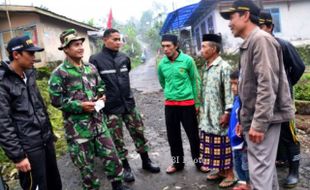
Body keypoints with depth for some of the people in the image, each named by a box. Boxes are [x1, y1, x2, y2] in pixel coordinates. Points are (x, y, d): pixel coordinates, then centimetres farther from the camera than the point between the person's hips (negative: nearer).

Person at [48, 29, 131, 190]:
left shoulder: (91, 68, 8)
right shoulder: (59, 73, -10)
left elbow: (100, 87, 21)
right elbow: (56, 100, -13)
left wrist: (101, 96, 0)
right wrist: (79, 105, -18)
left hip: (98, 121, 5)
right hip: (77, 127, -5)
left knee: (110, 154, 10)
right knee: (85, 163, 8)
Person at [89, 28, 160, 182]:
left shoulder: (124, 58, 4)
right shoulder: (96, 60, -10)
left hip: (128, 104, 4)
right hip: (111, 107, -4)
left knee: (138, 133, 11)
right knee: (117, 139, 7)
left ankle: (146, 161, 29)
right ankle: (126, 167, 24)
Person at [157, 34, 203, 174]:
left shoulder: (187, 60, -9)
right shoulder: (162, 63, 1)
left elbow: (195, 81, -2)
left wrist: (196, 102, -1)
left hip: (187, 103, -3)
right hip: (170, 104, 4)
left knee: (193, 134, 6)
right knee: (173, 135, 11)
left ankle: (198, 161, 24)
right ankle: (177, 162, 28)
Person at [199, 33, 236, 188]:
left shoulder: (224, 67, -14)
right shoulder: (205, 68, 11)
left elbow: (229, 92, -17)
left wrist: (227, 113, -19)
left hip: (219, 115, -8)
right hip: (207, 116, 8)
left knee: (223, 145, 2)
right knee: (213, 145, 15)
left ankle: (230, 174, 17)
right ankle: (220, 171, 29)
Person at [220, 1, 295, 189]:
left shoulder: (261, 39, -14)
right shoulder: (249, 43, 16)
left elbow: (268, 84, -22)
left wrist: (259, 122, -23)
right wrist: (246, 118, 20)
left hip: (262, 119, -10)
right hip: (254, 118, 10)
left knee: (260, 170, -5)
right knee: (266, 166, 18)